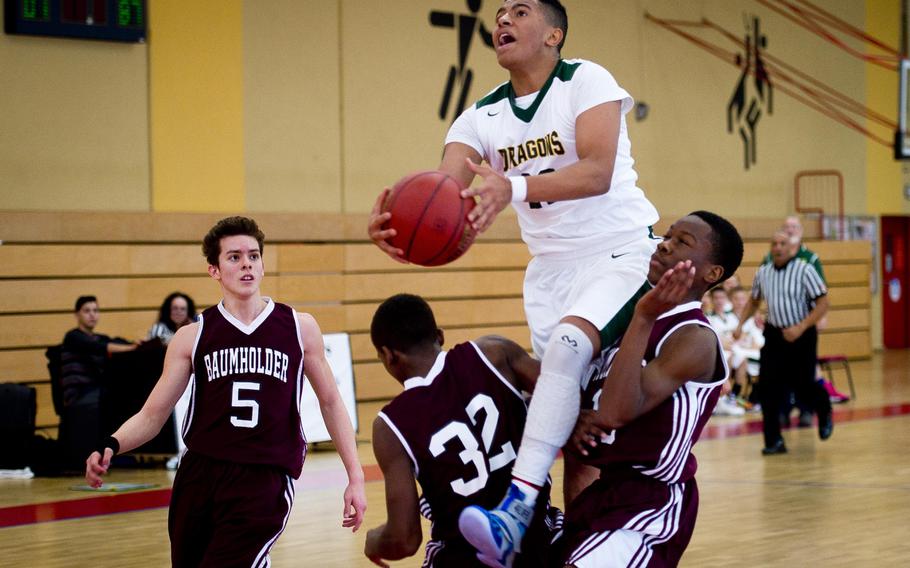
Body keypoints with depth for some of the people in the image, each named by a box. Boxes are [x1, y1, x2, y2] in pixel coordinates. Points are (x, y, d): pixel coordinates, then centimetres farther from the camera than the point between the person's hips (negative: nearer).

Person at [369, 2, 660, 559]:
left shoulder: (587, 81, -10)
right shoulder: (481, 118, 5)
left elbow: (598, 173, -25)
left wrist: (514, 187, -42)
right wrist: (398, 218, -35)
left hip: (622, 252, -7)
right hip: (552, 268, 7)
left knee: (569, 343, -31)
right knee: (572, 409, 3)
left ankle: (517, 507, -39)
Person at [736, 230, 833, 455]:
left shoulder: (805, 270, -11)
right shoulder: (763, 273, 4)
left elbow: (823, 303, -13)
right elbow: (754, 301, 22)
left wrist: (800, 328, -21)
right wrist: (741, 324, 10)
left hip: (801, 335, -4)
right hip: (774, 334, 4)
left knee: (802, 384, 2)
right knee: (770, 389, -5)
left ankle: (825, 412, 36)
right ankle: (774, 441, 1)